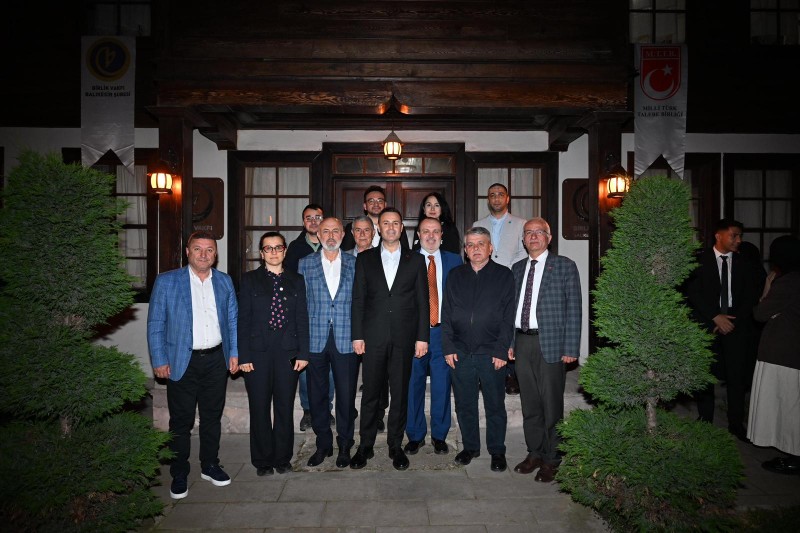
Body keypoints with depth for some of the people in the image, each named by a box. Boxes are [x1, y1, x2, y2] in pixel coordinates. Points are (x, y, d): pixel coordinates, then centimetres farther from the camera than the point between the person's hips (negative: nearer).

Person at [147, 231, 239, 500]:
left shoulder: (224, 281, 7)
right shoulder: (166, 281, -3)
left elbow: (233, 320, 10)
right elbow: (155, 324, -3)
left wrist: (234, 352, 4)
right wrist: (159, 360, -7)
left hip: (217, 360, 3)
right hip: (182, 362, -3)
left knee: (212, 417, 14)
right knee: (181, 421, 6)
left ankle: (210, 466, 31)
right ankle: (179, 475, 23)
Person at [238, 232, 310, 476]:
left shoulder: (296, 280, 9)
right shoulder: (250, 279, 5)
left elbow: (302, 318, 7)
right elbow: (243, 319, 1)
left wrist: (303, 353, 0)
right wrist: (243, 356, -6)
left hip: (287, 352, 1)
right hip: (258, 352, -1)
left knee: (285, 408, 7)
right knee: (259, 408, 6)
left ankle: (282, 458, 22)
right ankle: (262, 460, 21)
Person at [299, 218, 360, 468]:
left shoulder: (355, 264, 6)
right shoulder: (305, 264, 7)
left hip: (346, 340, -1)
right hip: (315, 340, 1)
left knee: (346, 395, 5)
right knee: (317, 394, 9)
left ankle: (344, 445, 23)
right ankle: (323, 444, 26)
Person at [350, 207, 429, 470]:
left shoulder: (415, 260, 7)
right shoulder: (365, 259, 7)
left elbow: (423, 301, 5)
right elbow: (358, 299, 4)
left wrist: (422, 337, -1)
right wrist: (357, 335, -2)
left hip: (404, 337, 0)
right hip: (373, 337, 0)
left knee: (400, 394, 8)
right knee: (370, 392, 6)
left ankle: (396, 446, 22)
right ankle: (366, 446, 20)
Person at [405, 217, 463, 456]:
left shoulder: (454, 261, 8)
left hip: (443, 331, 1)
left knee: (442, 386, 6)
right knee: (413, 384, 6)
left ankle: (439, 436, 23)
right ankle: (415, 435, 22)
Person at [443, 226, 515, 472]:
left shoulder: (504, 275, 2)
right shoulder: (455, 275, 9)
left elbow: (508, 316, -3)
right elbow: (446, 314, 7)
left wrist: (502, 350, -9)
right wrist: (448, 347, 0)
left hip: (491, 353, -2)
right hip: (460, 352, 3)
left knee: (495, 405, 7)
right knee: (464, 404, 11)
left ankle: (497, 451, 23)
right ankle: (470, 447, 28)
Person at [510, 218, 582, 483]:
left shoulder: (564, 266, -1)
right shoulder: (517, 268, 14)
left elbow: (573, 309, -5)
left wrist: (570, 349, -10)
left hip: (551, 342, -4)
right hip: (522, 342, 5)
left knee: (551, 403, 3)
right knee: (529, 403, 13)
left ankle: (550, 459, 17)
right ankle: (534, 453, 27)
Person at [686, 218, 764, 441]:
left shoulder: (744, 264, 9)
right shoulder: (699, 261, -1)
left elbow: (751, 297, 6)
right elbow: (693, 293, -6)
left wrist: (733, 321, -6)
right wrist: (716, 317, -12)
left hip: (736, 325, 2)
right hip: (707, 324, -2)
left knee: (737, 376, 3)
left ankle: (736, 425, 15)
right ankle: (705, 421, 16)